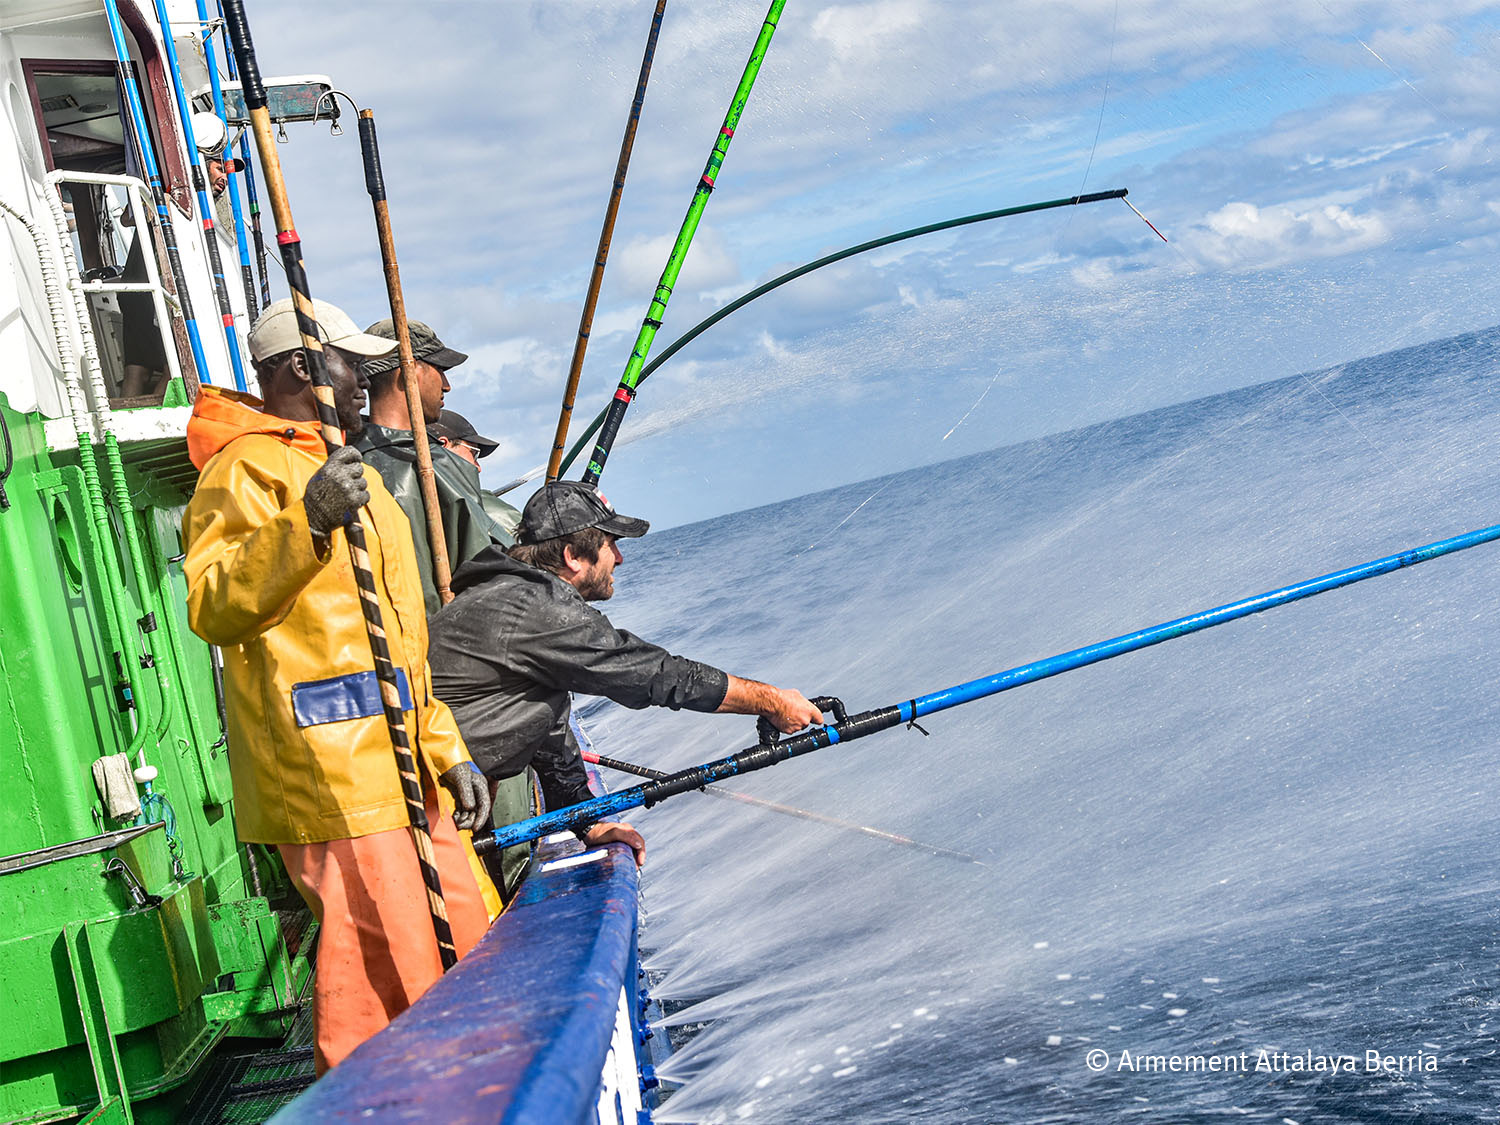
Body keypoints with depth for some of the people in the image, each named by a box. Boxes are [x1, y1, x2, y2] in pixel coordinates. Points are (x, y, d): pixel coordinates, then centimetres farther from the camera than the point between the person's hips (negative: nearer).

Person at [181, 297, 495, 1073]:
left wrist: (447, 750, 21)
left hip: (397, 766, 9)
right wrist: (305, 523, -33)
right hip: (327, 768, -9)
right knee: (385, 977, -11)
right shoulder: (247, 467, -5)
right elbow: (211, 608, -21)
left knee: (473, 951, 11)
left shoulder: (348, 473, 26)